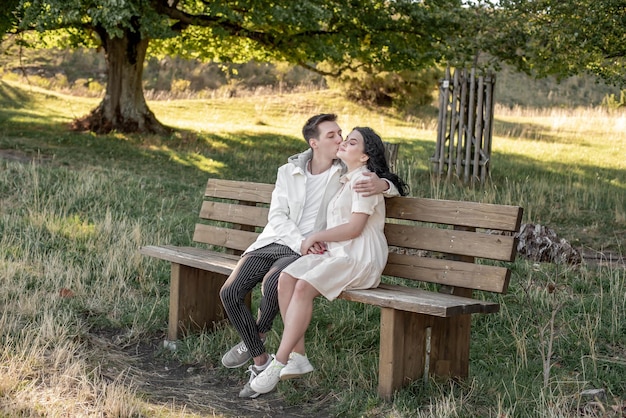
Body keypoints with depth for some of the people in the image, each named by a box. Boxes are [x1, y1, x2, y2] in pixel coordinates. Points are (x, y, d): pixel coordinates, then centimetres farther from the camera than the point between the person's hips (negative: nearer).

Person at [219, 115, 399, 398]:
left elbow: (396, 188, 5)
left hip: (311, 250, -3)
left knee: (271, 282, -33)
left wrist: (381, 185, -21)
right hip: (274, 241, 4)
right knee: (229, 293, -13)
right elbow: (277, 216, 0)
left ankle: (254, 341, -4)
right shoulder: (288, 171, 8)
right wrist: (300, 242, -19)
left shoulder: (349, 173, 2)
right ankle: (261, 363, -1)